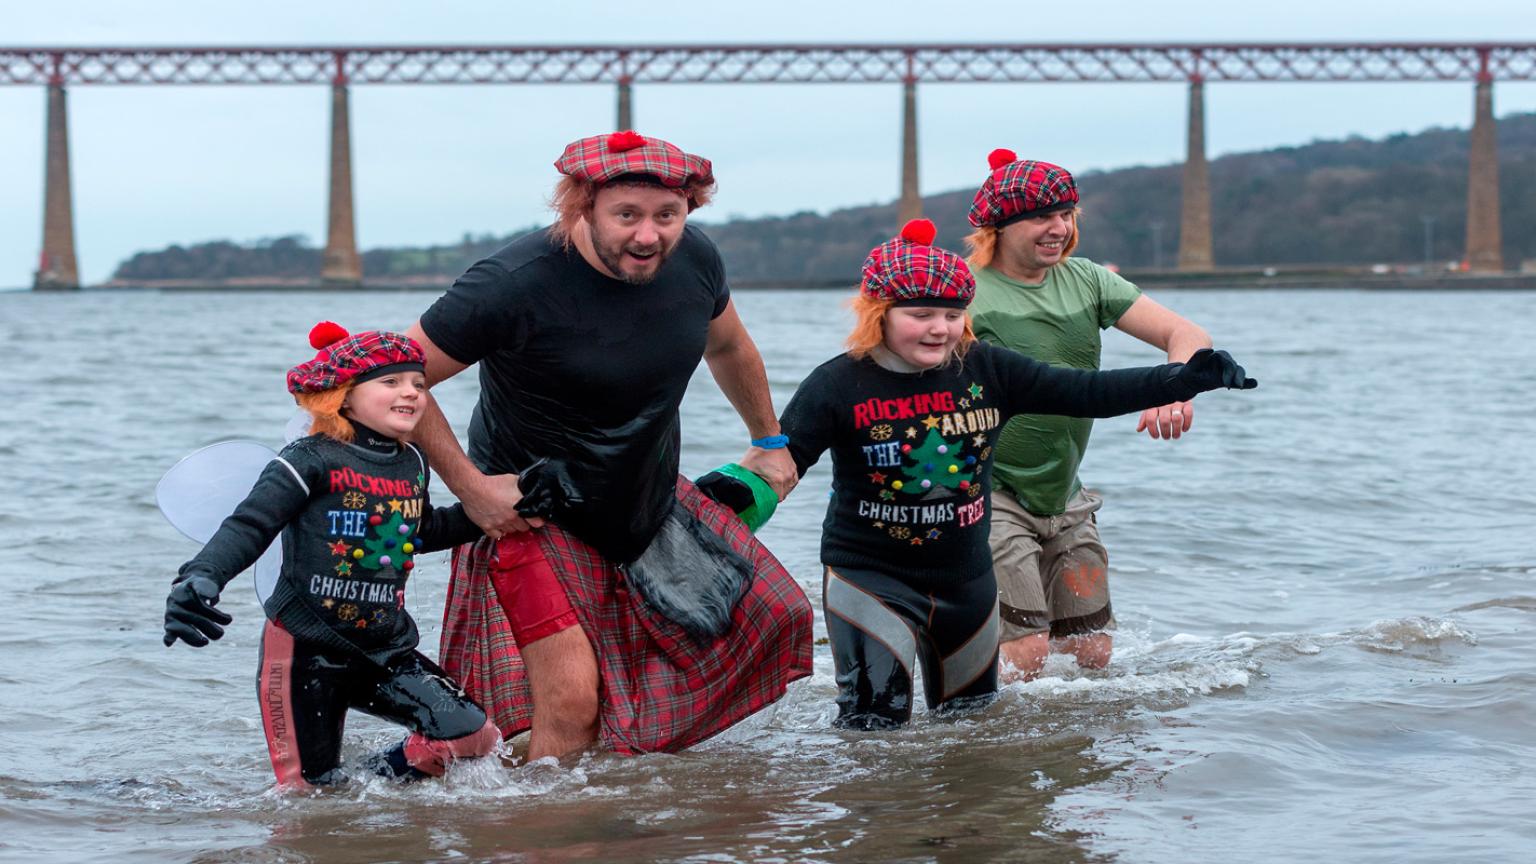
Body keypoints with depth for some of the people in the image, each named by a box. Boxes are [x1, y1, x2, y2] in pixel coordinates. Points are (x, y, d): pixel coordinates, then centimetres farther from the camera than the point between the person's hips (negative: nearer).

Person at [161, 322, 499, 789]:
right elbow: (248, 527, -19)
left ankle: (382, 778, 15)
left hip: (384, 649, 6)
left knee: (473, 735, -8)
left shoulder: (413, 465, 9)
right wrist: (200, 578, -36)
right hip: (306, 650, -6)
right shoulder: (312, 462, -12)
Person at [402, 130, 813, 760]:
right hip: (535, 516, -7)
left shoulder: (692, 259, -9)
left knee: (777, 615, 8)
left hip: (654, 501, 7)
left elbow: (727, 346, 15)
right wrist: (469, 487, -19)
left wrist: (769, 442, 26)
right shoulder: (513, 285, -28)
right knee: (571, 700, -19)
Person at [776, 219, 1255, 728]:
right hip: (870, 582, -5)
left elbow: (1084, 393, -2)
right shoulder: (838, 386, -14)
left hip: (967, 579, 5)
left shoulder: (986, 371, -4)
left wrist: (1186, 379, -9)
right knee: (873, 727, -12)